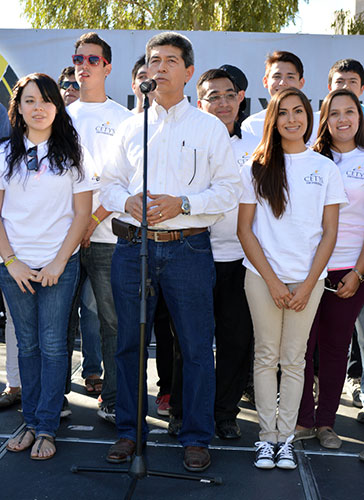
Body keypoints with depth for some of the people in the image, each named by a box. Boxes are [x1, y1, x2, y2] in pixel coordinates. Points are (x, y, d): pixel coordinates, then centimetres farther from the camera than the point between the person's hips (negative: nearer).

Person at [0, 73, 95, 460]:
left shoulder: (72, 154, 2)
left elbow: (82, 213, -1)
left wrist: (59, 261, -8)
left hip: (59, 265, -2)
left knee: (53, 345, 0)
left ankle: (46, 428, 10)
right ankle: (31, 422, 22)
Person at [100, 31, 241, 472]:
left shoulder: (210, 127, 6)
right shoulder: (130, 126, 15)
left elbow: (229, 188, 1)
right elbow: (110, 183, 16)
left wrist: (182, 203, -13)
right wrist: (127, 201, -7)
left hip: (188, 249, -2)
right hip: (132, 246, 3)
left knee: (196, 347, 2)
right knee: (129, 343, 9)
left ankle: (196, 437, 17)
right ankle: (129, 430, 24)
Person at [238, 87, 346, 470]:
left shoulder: (326, 169, 5)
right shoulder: (257, 168, 3)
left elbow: (329, 233, 4)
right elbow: (244, 229, 0)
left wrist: (308, 284, -5)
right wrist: (272, 280, -7)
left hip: (307, 279, 1)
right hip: (263, 277, 0)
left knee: (294, 359, 6)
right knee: (266, 356, 5)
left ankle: (285, 437, 16)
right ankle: (267, 435, 16)